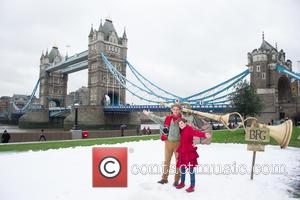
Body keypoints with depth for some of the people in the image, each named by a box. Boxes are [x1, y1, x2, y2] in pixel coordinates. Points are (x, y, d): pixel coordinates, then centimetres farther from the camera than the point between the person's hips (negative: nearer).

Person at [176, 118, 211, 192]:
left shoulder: (189, 129, -13)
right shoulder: (181, 131, 12)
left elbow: (196, 132, -30)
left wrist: (204, 134, -46)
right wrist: (178, 150, 19)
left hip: (189, 152, -7)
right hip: (182, 153, 8)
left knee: (191, 169, -2)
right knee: (182, 168, 16)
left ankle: (192, 186, 7)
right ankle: (182, 183, 34)